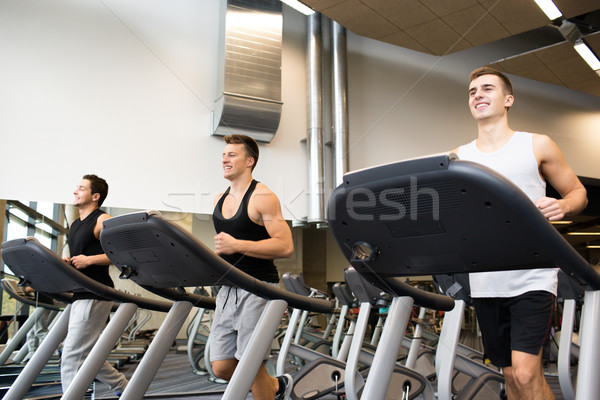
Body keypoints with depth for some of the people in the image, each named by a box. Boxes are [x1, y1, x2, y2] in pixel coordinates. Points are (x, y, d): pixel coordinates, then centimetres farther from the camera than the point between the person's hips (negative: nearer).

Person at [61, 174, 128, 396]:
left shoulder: (103, 220, -7)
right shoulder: (75, 225, 20)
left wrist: (89, 260, -20)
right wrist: (67, 262, 7)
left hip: (95, 295, -10)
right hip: (79, 294, 10)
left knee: (72, 355, -9)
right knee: (87, 355, 15)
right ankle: (124, 387, 29)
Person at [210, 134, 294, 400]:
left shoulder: (263, 197, -8)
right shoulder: (220, 199, 15)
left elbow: (285, 246, -17)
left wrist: (236, 245, -20)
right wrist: (216, 251, 3)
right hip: (228, 288, 8)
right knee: (221, 368, 8)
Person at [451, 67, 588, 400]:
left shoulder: (537, 146, 4)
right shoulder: (458, 158, 10)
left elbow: (579, 193, 9)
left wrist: (562, 206, -14)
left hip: (532, 279, -3)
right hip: (484, 283, 3)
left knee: (526, 373, -13)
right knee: (510, 373, 12)